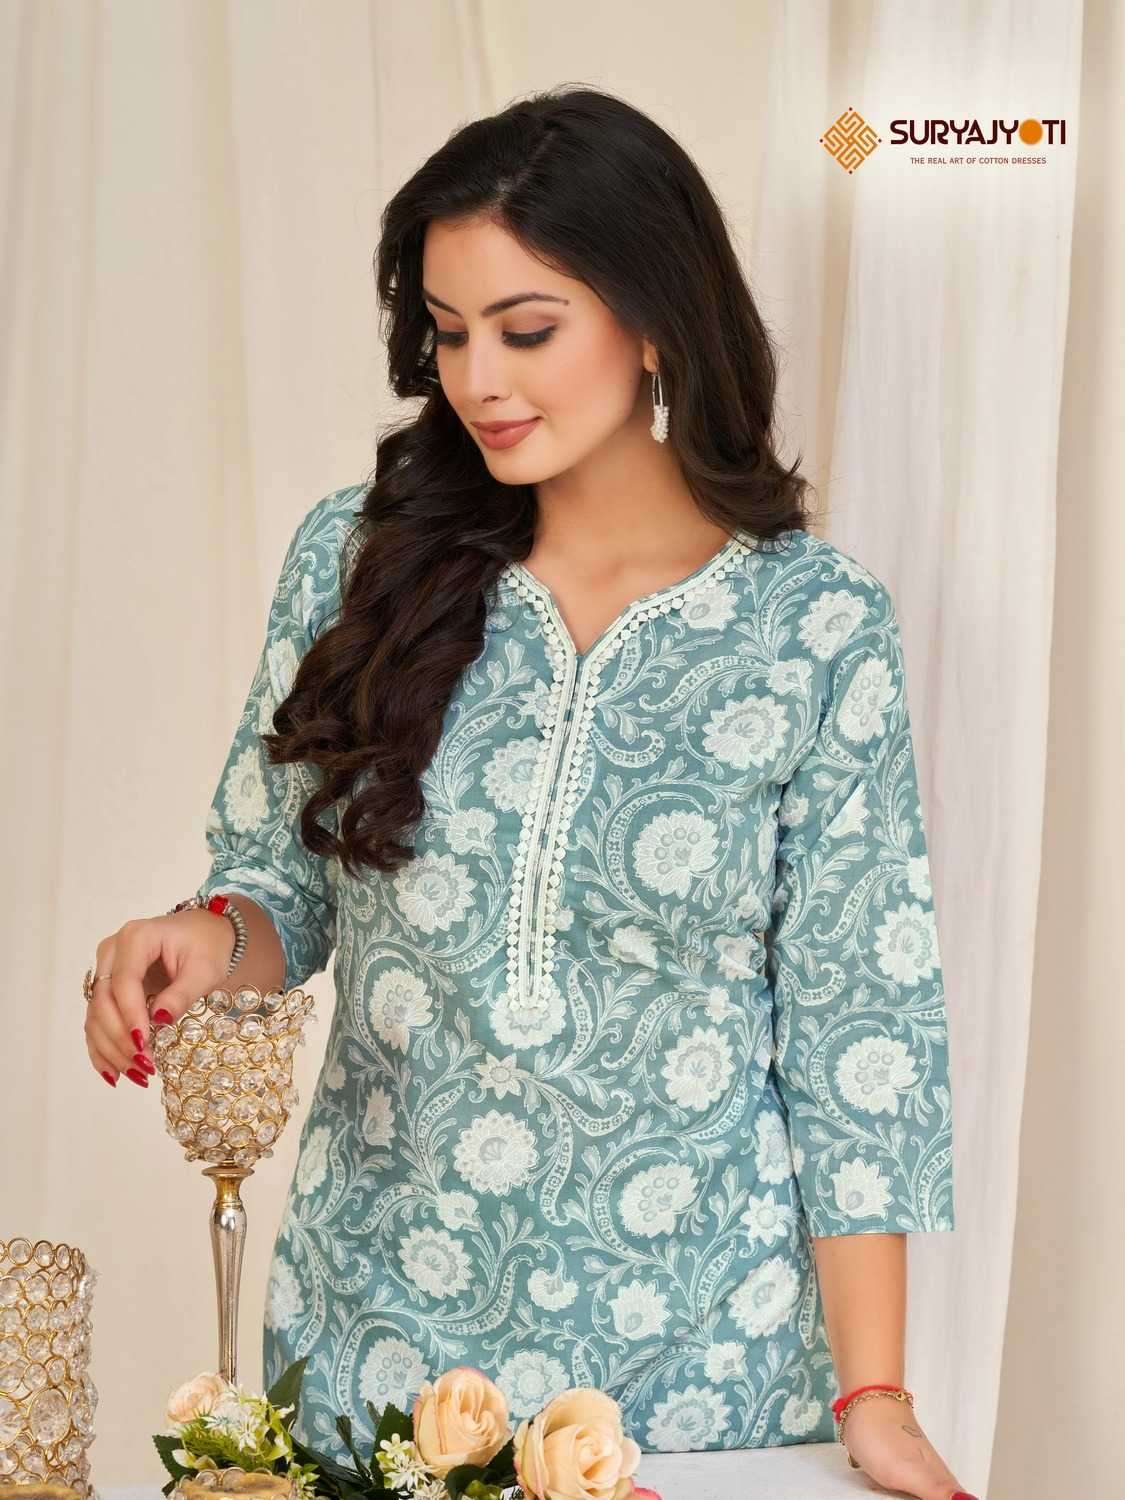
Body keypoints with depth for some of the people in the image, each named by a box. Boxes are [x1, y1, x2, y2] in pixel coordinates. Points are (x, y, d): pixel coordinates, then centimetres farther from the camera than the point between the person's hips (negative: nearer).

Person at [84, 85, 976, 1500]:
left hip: (685, 1331, -1)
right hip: (380, 1312, 2)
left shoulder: (817, 623, -9)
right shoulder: (360, 554, -4)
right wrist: (213, 937, -18)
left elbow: (855, 1022, -7)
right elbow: (282, 883, 5)